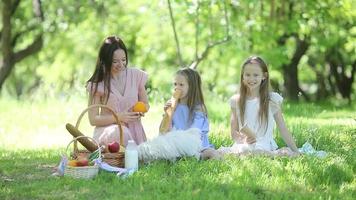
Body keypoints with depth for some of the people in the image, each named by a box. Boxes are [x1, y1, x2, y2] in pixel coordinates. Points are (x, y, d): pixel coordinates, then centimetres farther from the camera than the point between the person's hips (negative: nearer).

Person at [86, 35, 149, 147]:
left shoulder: (136, 76, 3)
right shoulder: (97, 84, -4)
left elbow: (145, 104, 17)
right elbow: (93, 119, -3)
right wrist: (119, 117, -15)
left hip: (134, 132, 2)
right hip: (108, 130, -2)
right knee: (121, 133, -37)